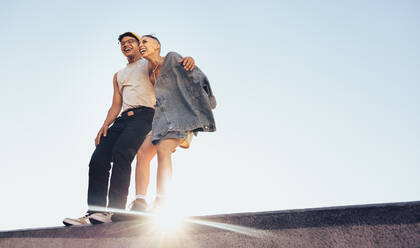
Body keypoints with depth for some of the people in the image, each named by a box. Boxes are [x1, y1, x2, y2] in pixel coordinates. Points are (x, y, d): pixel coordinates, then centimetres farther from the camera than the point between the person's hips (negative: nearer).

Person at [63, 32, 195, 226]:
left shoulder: (151, 63, 18)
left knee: (121, 152, -31)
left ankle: (115, 210, -36)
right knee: (98, 159, -14)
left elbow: (174, 63, 7)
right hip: (124, 118, 6)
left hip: (145, 114, -6)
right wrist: (105, 125, 5)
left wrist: (188, 59, -19)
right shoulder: (119, 75, 33)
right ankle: (94, 213, -17)